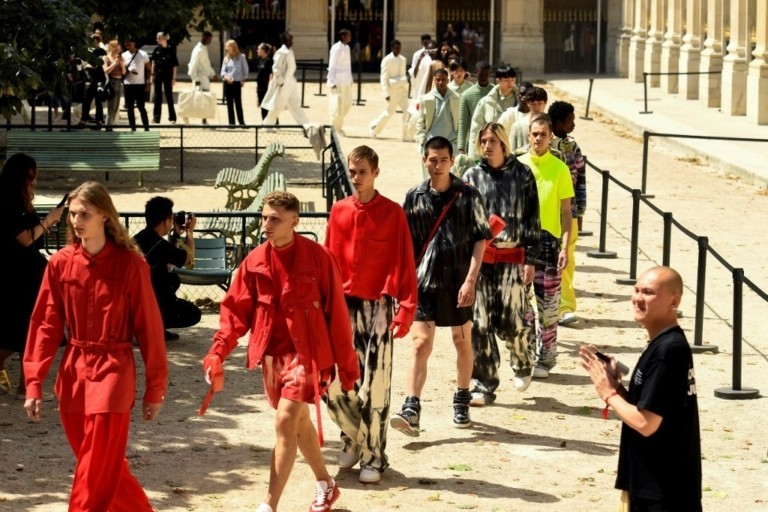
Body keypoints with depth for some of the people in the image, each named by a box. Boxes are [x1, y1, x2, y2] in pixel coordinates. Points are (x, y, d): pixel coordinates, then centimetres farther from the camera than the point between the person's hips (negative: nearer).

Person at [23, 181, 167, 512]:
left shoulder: (130, 264, -9)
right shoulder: (60, 263, 1)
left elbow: (149, 327, -5)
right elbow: (46, 325, 4)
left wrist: (155, 388, -2)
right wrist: (34, 384, -1)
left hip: (112, 372, -4)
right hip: (72, 373, 5)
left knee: (97, 472, -6)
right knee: (104, 466, 14)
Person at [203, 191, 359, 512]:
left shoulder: (317, 257, -11)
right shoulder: (255, 261, 2)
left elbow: (336, 313, -7)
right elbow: (236, 310, 3)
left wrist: (347, 365, -4)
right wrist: (219, 350, -12)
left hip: (306, 353, -5)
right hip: (271, 355, 5)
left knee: (286, 422, -14)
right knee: (299, 423, 18)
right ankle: (325, 484, 39)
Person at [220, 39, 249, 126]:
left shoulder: (241, 57, -1)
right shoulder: (226, 58, 7)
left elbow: (245, 70, 4)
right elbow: (223, 71, 3)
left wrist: (243, 80, 0)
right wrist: (225, 76, -17)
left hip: (237, 83, -3)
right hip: (228, 83, 3)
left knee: (238, 103, -2)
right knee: (229, 104, 4)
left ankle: (242, 122, 5)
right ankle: (231, 123, 8)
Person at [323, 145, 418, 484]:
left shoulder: (393, 213, -2)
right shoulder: (339, 211, 7)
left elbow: (404, 264, -4)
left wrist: (406, 308, -10)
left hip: (378, 306, -3)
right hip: (344, 305, 3)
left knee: (375, 387, -2)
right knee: (333, 383, 0)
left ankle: (373, 457, 10)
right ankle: (354, 438, 24)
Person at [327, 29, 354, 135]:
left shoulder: (347, 47, 12)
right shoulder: (336, 48, -13)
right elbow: (332, 66, -14)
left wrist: (350, 79, 16)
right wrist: (333, 82, -17)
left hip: (346, 82, 8)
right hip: (338, 81, -8)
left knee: (347, 103, 9)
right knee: (337, 105, -5)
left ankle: (338, 126, 22)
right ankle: (335, 127, 7)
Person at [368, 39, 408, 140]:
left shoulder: (402, 59, 9)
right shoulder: (387, 60, -11)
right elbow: (384, 78, -13)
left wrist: (406, 88, 15)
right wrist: (386, 93, -17)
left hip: (402, 89, 6)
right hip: (393, 89, -6)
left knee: (407, 110, -4)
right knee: (390, 111, 4)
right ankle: (374, 126, 28)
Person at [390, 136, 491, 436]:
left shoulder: (468, 196, -2)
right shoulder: (415, 197, 4)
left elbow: (480, 240, -4)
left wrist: (470, 279, -12)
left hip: (458, 283, 0)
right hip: (423, 282, 0)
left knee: (462, 341, 14)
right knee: (420, 344, -8)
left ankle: (462, 402, 30)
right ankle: (411, 411, -15)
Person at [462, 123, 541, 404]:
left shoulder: (522, 175, 5)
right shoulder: (472, 176, 8)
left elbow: (532, 219, 5)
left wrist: (530, 259, 0)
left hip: (512, 258, -2)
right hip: (478, 257, 2)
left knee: (511, 322, -5)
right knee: (480, 324, -1)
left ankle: (523, 362, 27)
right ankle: (483, 385, 7)